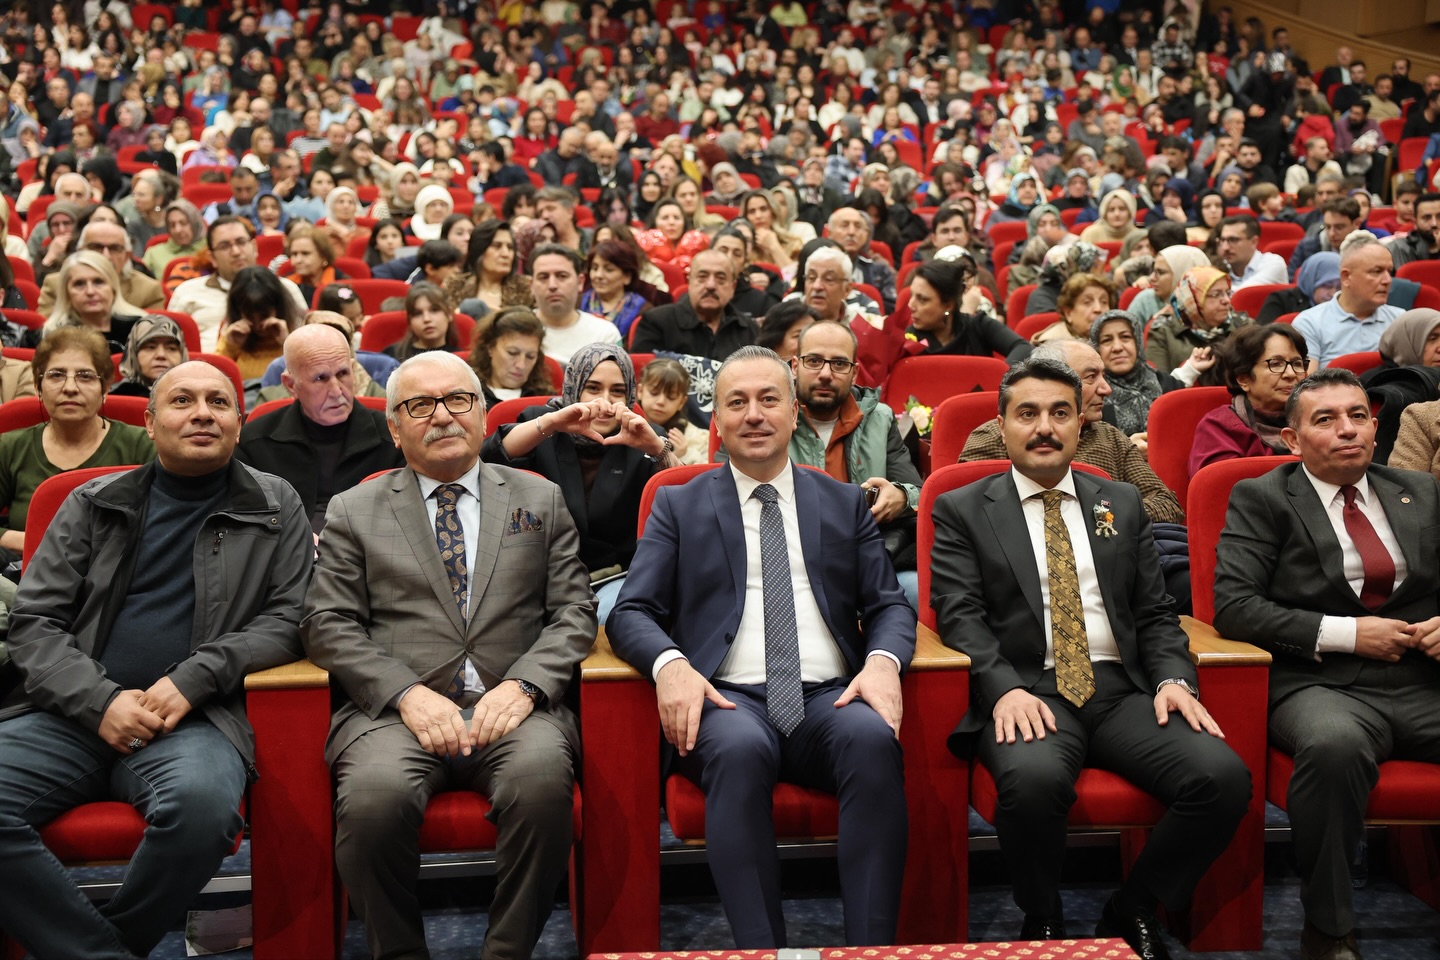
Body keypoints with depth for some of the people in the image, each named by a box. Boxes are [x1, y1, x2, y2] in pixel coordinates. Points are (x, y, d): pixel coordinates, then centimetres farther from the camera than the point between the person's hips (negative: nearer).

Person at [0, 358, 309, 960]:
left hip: (193, 719, -2)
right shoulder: (93, 504, 15)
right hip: (71, 714, 2)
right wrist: (101, 700, -9)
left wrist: (195, 678, -10)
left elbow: (286, 620, 6)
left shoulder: (274, 508, 12)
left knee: (202, 803, -36)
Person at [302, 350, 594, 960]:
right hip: (396, 709, 0)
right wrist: (407, 693, -10)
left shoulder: (541, 500, 18)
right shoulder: (353, 512, 16)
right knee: (375, 792, -33)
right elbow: (329, 625, 6)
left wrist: (523, 685, -8)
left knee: (542, 778, -34)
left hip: (510, 706, 0)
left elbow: (574, 613, 11)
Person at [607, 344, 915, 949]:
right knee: (740, 748, -37)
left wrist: (883, 660, -9)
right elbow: (631, 613, 8)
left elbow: (888, 605, 15)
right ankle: (759, 950, -30)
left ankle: (872, 949, -29)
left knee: (873, 739, -33)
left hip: (828, 697, 2)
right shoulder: (678, 506, 17)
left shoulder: (845, 504, 22)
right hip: (728, 700, -1)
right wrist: (670, 664, -15)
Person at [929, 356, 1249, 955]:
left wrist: (1174, 678, -4)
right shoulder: (962, 511, 10)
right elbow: (959, 614, -2)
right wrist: (1004, 689, -19)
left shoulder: (1121, 505, 21)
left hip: (1123, 690, 4)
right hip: (1028, 691, -3)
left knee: (1224, 776, -23)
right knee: (1033, 777, -37)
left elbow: (1155, 612, 17)